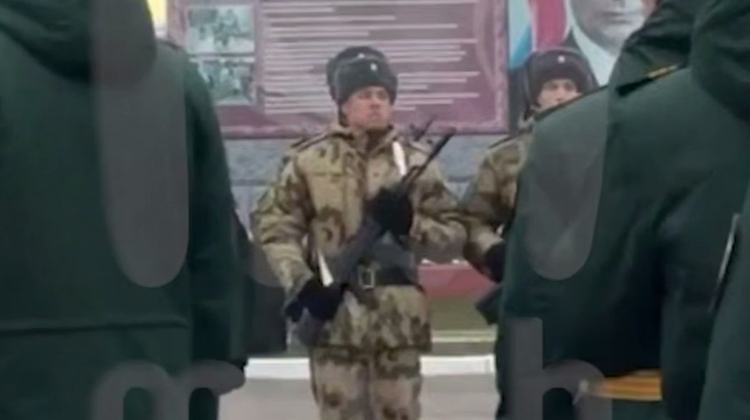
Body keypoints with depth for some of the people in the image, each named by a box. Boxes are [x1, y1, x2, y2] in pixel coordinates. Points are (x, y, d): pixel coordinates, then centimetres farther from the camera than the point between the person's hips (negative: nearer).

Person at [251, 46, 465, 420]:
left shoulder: (415, 160, 7)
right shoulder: (308, 160, 2)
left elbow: (454, 238, 7)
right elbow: (272, 225, 2)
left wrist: (410, 223, -13)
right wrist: (301, 283, -10)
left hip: (399, 318, 2)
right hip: (333, 315, -1)